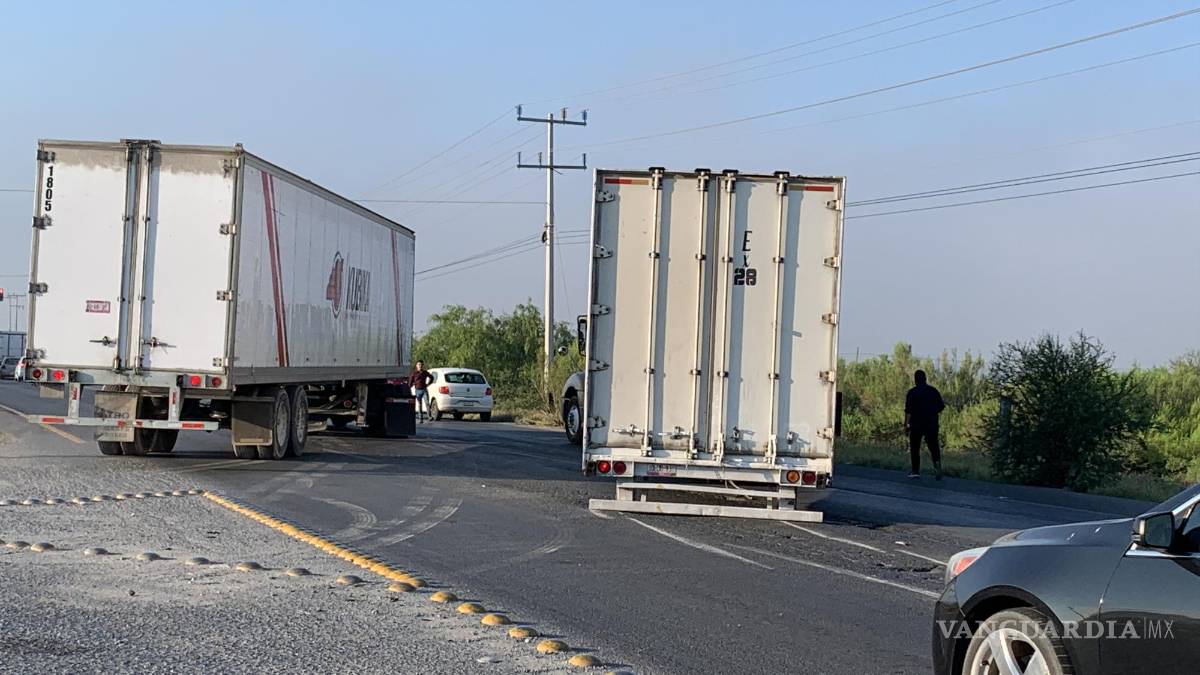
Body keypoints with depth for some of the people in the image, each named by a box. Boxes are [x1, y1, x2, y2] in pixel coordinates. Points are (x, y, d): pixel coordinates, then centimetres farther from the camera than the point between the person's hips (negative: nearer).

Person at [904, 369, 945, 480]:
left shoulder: (912, 392, -7)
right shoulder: (934, 390, 5)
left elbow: (908, 410, -12)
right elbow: (941, 407, 8)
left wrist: (906, 424, -8)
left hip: (916, 424, -3)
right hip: (932, 424, 3)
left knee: (914, 448, 9)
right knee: (933, 446, 6)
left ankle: (916, 471, 10)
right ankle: (937, 463, -20)